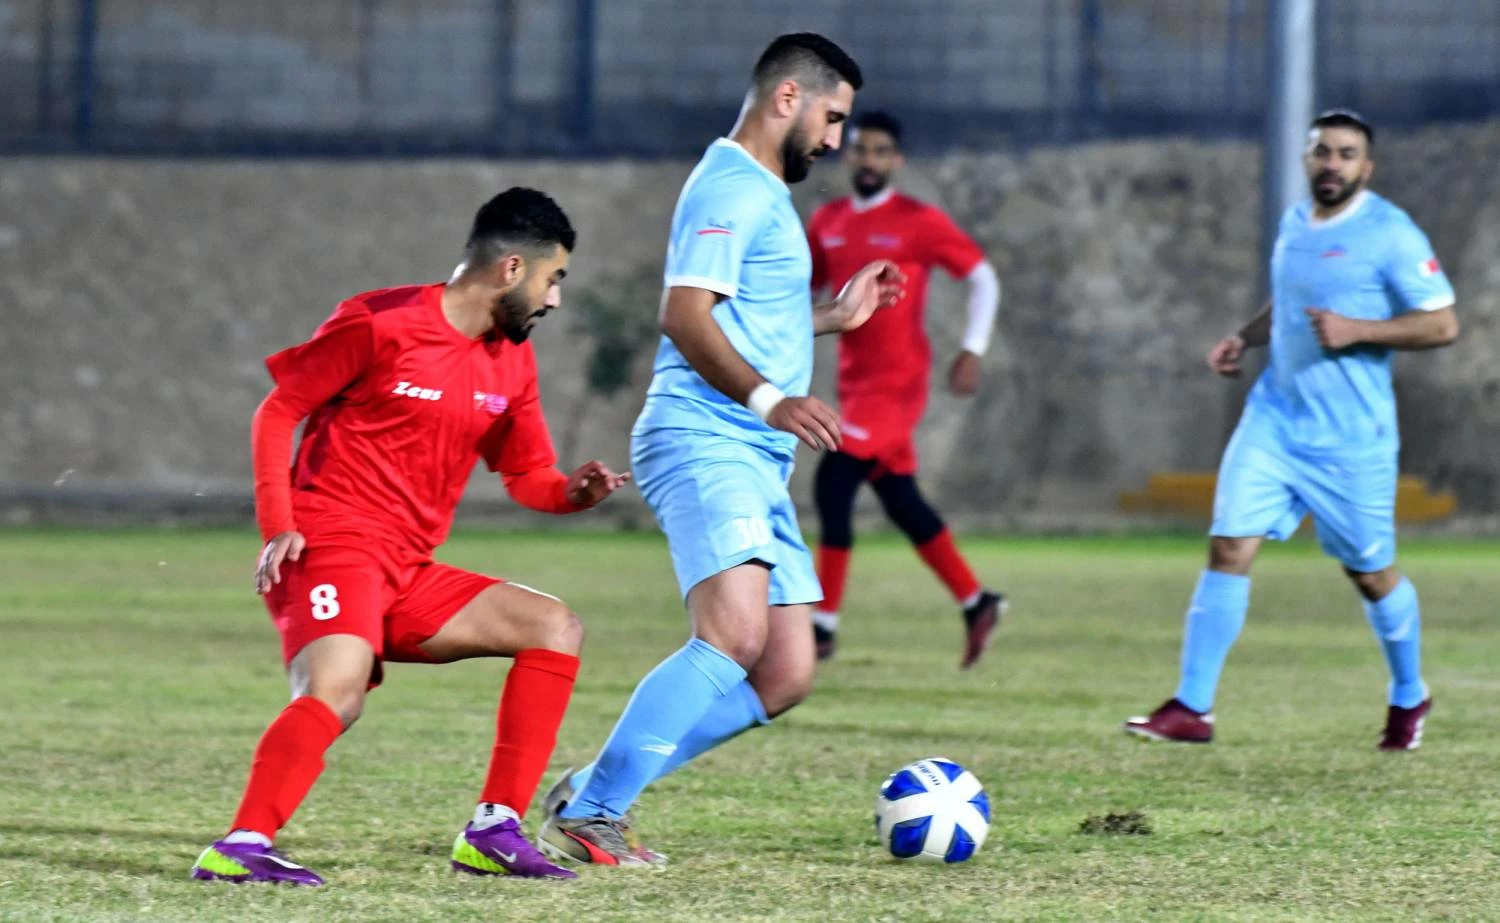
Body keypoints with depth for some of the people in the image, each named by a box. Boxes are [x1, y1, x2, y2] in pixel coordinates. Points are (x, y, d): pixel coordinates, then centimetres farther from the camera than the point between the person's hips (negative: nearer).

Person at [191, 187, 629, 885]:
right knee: (336, 694, -32)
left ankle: (493, 831, -2)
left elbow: (526, 475, 23)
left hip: (409, 573, 8)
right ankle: (242, 847, -37)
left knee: (554, 628, 2)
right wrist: (278, 527, -14)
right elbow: (277, 413, -4)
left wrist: (572, 492, -1)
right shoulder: (382, 325, -8)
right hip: (332, 550, -8)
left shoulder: (512, 363, 13)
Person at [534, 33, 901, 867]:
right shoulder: (732, 188, -7)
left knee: (786, 676, 2)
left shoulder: (764, 194, 26)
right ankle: (587, 815, -24)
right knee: (735, 635, -27)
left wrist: (836, 316, 35)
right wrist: (769, 399, -31)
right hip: (705, 444, -10)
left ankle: (596, 790, 5)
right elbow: (686, 318, -20)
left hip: (757, 461, 10)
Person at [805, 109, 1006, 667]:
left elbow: (982, 278, -3)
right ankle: (976, 604, 21)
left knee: (833, 485, -14)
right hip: (857, 383, 7)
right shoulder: (828, 223, 10)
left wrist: (972, 351, -12)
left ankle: (823, 626, -10)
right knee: (899, 500, 9)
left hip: (896, 380, -7)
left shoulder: (919, 222, -7)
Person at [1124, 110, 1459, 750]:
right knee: (1229, 547, -8)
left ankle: (1409, 698, 33)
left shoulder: (1390, 233, -10)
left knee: (1371, 573, 8)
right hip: (1275, 418, 5)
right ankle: (1192, 708, -7)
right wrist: (1245, 338, 9)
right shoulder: (1294, 223, 10)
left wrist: (1357, 330, -22)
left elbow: (1442, 324, -12)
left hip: (1351, 436, -5)